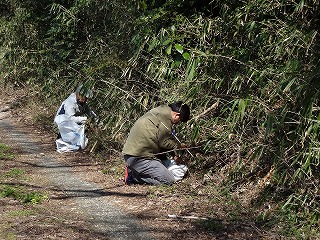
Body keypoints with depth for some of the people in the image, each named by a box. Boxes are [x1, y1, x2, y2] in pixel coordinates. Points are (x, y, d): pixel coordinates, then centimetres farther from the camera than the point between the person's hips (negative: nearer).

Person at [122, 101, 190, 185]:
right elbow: (165, 142, -13)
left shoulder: (160, 111, 18)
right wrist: (179, 145, 6)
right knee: (169, 180, -11)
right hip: (139, 158, -11)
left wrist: (174, 154, 21)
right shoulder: (165, 116, -14)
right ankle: (133, 176, -7)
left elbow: (162, 139, 26)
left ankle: (133, 172, 10)